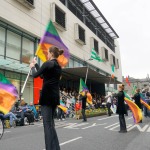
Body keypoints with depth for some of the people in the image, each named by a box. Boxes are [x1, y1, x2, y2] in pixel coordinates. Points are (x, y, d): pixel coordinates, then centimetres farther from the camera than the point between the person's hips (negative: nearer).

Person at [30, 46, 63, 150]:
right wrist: (36, 64, 29)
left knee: (47, 124, -6)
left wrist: (32, 67, 20)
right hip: (55, 96, 8)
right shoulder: (58, 66, 15)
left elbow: (35, 75, 0)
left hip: (47, 96, -8)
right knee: (51, 123, 17)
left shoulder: (48, 64, -10)